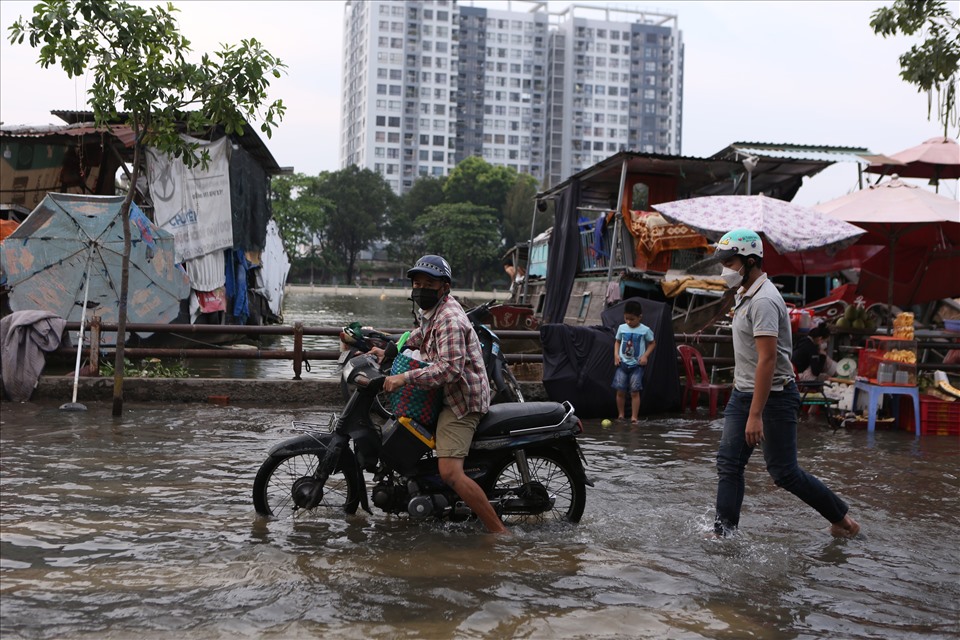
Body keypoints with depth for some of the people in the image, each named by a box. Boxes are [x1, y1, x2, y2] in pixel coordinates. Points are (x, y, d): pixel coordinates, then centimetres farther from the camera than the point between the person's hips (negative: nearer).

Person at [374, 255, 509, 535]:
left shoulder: (449, 319, -21)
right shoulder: (432, 312, 12)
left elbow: (450, 367, -32)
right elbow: (419, 337, 34)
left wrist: (405, 377, -33)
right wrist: (389, 351, 24)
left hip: (461, 400, -11)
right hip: (450, 394, 11)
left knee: (450, 473, -23)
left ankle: (499, 532, -18)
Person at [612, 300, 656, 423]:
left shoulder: (645, 330, -6)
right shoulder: (622, 328, 2)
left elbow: (652, 343, 6)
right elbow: (617, 341, 15)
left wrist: (645, 355, -7)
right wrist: (616, 354, 0)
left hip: (637, 365, -2)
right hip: (623, 363, 2)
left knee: (634, 392, -4)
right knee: (620, 391, 0)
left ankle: (634, 417, 3)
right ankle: (620, 415, 13)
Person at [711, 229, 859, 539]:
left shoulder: (764, 301, -21)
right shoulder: (744, 295, 11)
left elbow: (767, 360, -26)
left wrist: (755, 415, -28)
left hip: (774, 396, -9)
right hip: (742, 392, 9)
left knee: (784, 472, 0)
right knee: (728, 462, 1)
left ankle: (842, 518, 18)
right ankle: (723, 531, 5)